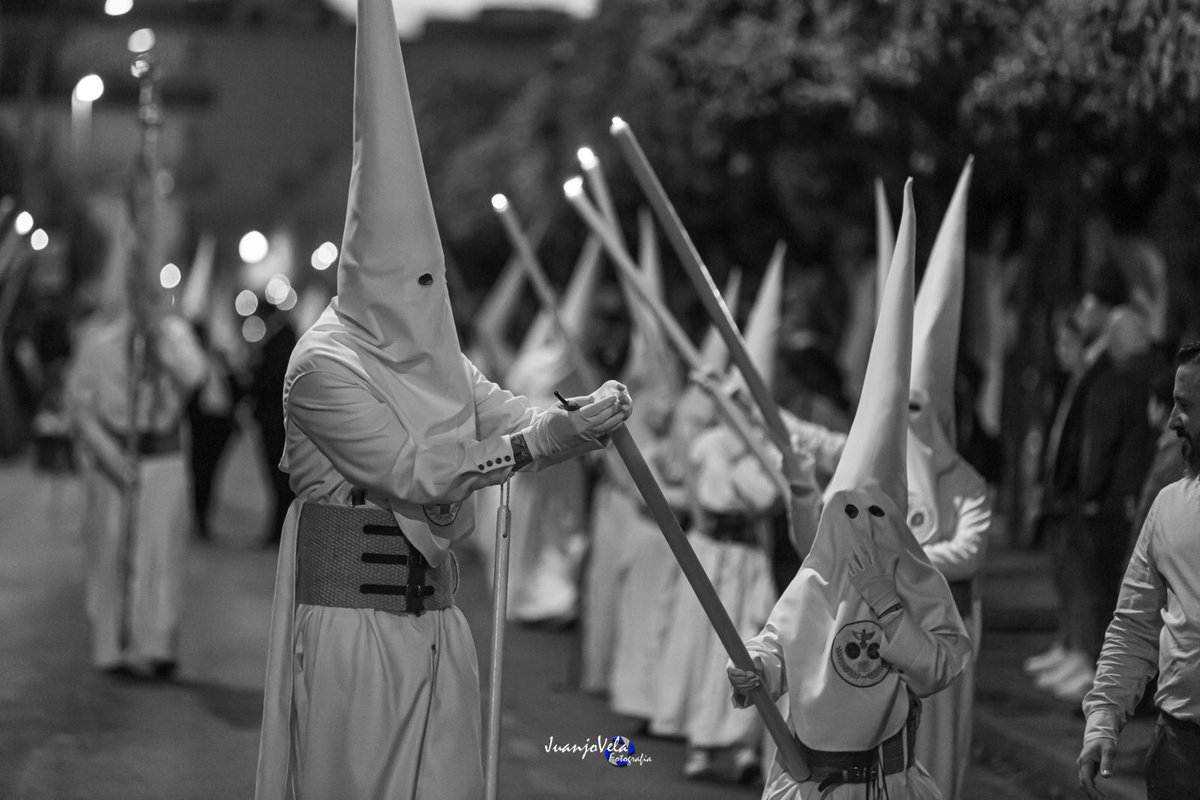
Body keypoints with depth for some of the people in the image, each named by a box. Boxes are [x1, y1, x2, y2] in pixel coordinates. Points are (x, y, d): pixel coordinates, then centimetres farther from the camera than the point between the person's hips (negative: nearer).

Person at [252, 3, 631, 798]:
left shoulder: (436, 359, 14)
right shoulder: (324, 365, -12)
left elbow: (513, 418, 8)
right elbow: (413, 471, -18)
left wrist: (584, 414, -14)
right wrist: (545, 440, -22)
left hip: (435, 617, 7)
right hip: (353, 619, -7)